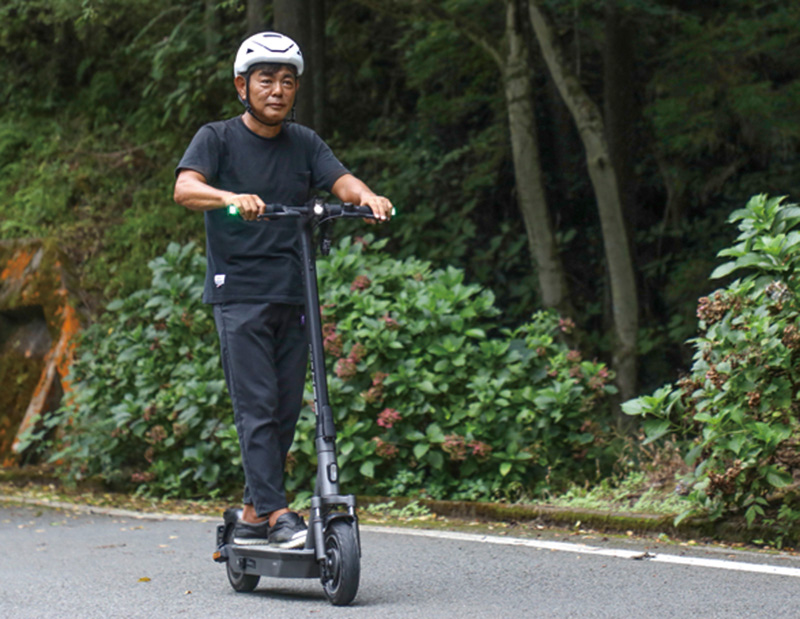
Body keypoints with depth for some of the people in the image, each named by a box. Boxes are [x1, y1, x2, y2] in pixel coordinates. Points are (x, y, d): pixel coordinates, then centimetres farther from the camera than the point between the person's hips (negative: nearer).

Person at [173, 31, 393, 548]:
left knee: (287, 409, 6)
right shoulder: (218, 139, -1)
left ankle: (254, 515, 16)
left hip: (292, 293, 5)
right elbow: (185, 188, -18)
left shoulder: (304, 143, 11)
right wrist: (231, 198, -39)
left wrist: (367, 196, -27)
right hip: (239, 293, -5)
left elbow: (340, 180, -4)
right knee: (257, 406, -10)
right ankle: (277, 513, -12)